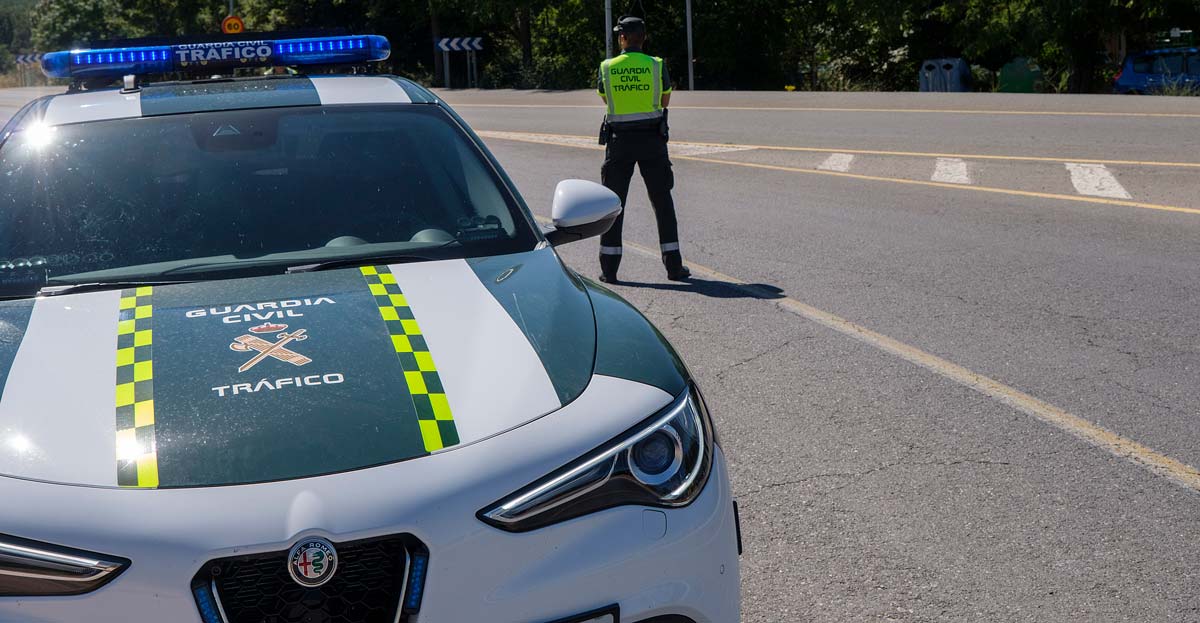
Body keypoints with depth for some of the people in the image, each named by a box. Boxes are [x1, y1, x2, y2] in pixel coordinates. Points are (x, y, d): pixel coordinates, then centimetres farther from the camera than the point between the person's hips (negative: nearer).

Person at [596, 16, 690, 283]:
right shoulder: (656, 66, -3)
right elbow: (665, 101, 9)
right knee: (662, 201, 8)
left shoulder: (607, 67, -2)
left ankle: (609, 268, 6)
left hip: (619, 140, 0)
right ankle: (674, 266, 8)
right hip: (652, 140, 0)